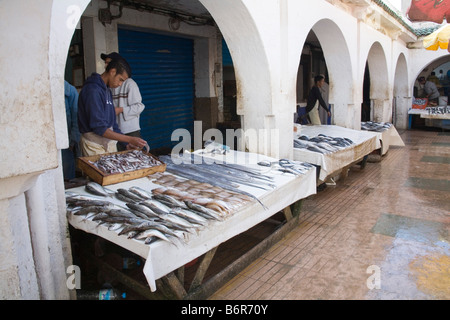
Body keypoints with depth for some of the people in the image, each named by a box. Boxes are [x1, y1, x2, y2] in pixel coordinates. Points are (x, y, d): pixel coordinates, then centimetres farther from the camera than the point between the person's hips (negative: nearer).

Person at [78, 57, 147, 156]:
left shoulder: (107, 91, 13)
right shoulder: (93, 90, -16)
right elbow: (99, 128, -21)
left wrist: (127, 144, 8)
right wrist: (130, 139, -24)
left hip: (108, 143, 8)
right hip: (95, 146, -8)